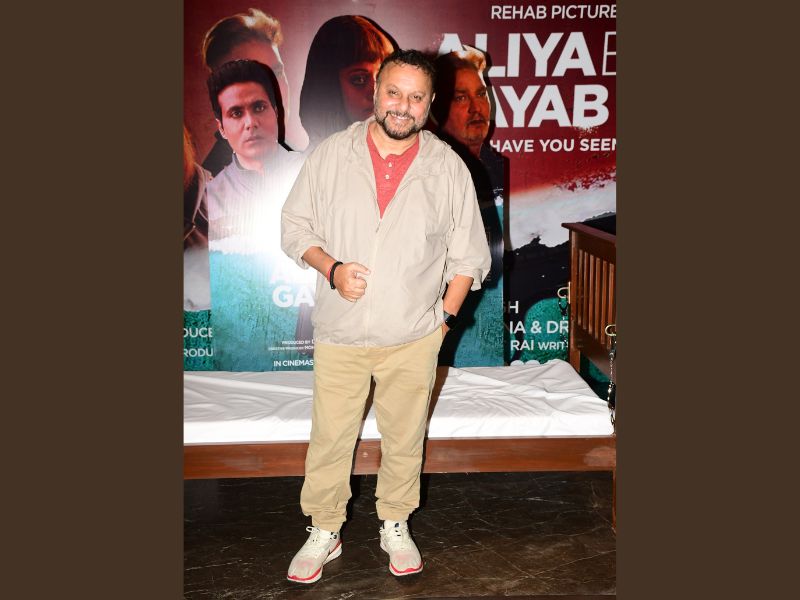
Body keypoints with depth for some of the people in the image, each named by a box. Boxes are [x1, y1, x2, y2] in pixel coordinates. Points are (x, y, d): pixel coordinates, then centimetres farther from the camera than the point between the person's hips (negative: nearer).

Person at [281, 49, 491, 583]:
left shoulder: (448, 168, -2)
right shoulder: (331, 154, -2)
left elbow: (469, 253, 4)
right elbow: (295, 226, 3)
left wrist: (445, 318, -1)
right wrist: (332, 269, -14)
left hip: (414, 337, 0)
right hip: (339, 332, 0)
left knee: (404, 437, 14)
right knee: (330, 437, 9)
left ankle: (396, 526, 36)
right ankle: (324, 532, 30)